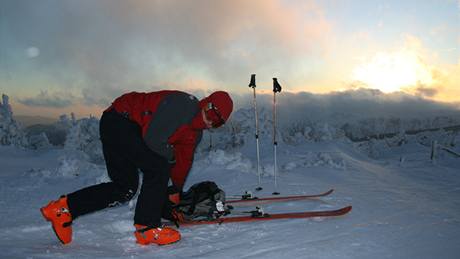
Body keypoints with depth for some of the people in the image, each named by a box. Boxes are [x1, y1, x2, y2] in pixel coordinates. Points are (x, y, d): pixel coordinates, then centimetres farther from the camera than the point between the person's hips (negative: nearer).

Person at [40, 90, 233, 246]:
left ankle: (63, 207, 15)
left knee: (125, 188, 7)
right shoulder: (183, 104, -23)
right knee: (158, 168, -17)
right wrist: (171, 157, -8)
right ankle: (147, 229, -7)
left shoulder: (196, 132, 8)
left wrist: (176, 191, 19)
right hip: (118, 120, -10)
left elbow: (183, 161, 16)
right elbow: (152, 138, -27)